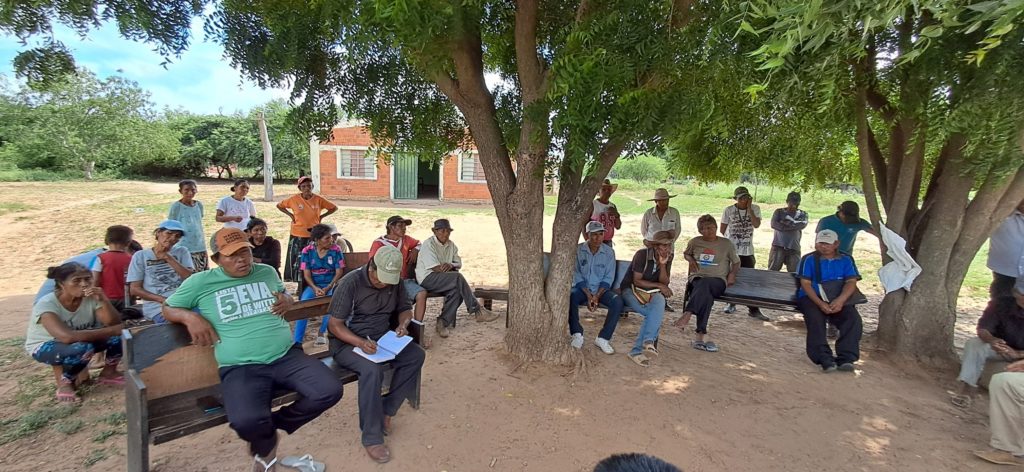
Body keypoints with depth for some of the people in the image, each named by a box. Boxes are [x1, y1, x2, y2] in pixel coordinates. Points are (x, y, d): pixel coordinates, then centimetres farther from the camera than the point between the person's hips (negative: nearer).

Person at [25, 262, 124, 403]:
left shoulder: (91, 298, -17)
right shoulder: (46, 304, -29)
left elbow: (114, 324, -23)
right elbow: (67, 336, -43)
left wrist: (103, 300, -38)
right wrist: (111, 331, -41)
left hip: (81, 340, 5)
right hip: (44, 346, -4)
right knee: (82, 348, -37)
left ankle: (108, 373, 4)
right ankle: (64, 382, -6)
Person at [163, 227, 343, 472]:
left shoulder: (267, 272, 14)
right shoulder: (200, 282, 6)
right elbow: (168, 308, 18)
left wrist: (287, 300, 6)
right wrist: (190, 316, -5)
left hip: (287, 356, 3)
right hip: (241, 368, -3)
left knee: (330, 391, -19)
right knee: (247, 422, -33)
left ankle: (272, 425, 9)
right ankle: (266, 446, 9)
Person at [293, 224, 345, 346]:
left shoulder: (336, 250, -4)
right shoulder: (307, 251, -2)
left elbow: (339, 272, -5)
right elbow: (306, 274, -3)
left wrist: (328, 288, -18)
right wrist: (315, 288, -20)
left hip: (331, 284, -1)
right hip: (313, 285, 1)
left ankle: (321, 333, -7)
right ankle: (297, 341, -17)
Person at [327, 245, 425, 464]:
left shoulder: (396, 282, -3)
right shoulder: (350, 283, -19)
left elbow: (405, 309, 11)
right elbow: (335, 325, -18)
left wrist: (403, 324, -13)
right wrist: (361, 343, -33)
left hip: (381, 339, 6)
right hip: (347, 342, -5)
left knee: (416, 355, -18)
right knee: (372, 369, -34)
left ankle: (386, 410, -8)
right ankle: (371, 437, -21)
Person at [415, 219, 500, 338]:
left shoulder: (451, 245, 12)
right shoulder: (428, 244, -10)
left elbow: (459, 263, 8)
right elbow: (435, 268, -17)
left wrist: (451, 265, -15)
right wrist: (452, 269, -12)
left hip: (443, 279, 7)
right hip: (427, 278, -7)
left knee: (457, 290, -26)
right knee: (458, 277, -29)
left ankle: (444, 322, -18)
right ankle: (477, 311, -25)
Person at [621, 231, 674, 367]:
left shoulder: (668, 257, 0)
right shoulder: (642, 254, -16)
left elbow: (665, 283, -4)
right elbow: (636, 281, -15)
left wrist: (663, 265, -18)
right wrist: (658, 285, -14)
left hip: (651, 292, 4)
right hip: (631, 290, -4)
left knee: (660, 301, -33)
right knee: (656, 313, -31)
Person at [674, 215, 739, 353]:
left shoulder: (726, 244, 13)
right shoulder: (695, 242, 15)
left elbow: (736, 262, 21)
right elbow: (685, 253, 33)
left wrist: (732, 273, 2)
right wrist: (690, 259, 10)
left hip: (718, 280, -1)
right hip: (697, 278, 1)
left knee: (704, 285, -40)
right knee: (706, 294, -37)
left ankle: (687, 314, -55)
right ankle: (699, 337, -46)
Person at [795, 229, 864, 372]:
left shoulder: (846, 259, 13)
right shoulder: (809, 259, 7)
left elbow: (851, 282, -1)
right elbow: (805, 284, -3)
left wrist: (840, 300, -22)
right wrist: (820, 303, -20)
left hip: (838, 300, 2)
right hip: (812, 298, -2)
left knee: (853, 318, -27)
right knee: (815, 319, -32)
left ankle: (846, 358, -25)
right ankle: (825, 359, -34)